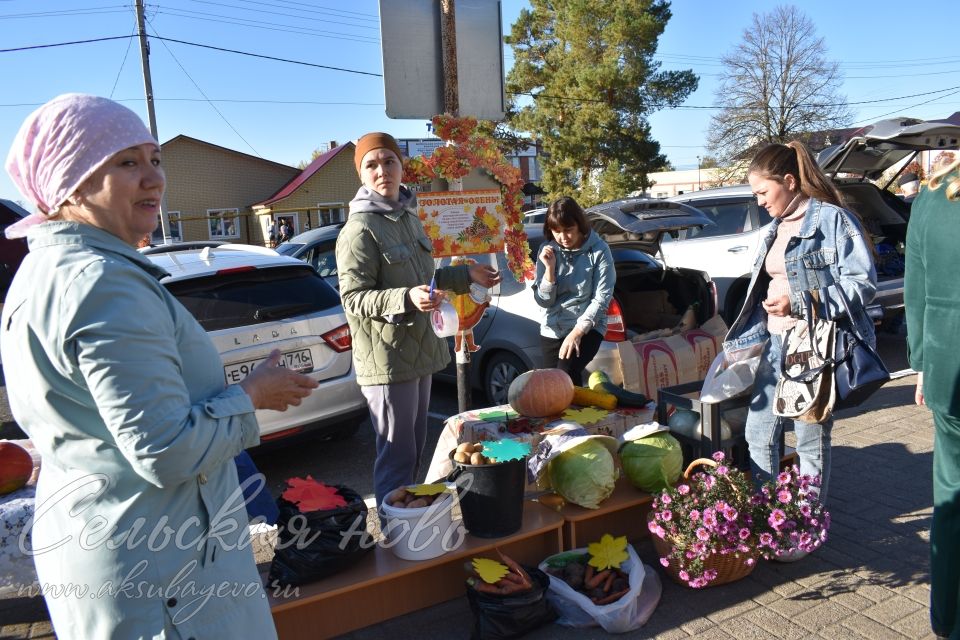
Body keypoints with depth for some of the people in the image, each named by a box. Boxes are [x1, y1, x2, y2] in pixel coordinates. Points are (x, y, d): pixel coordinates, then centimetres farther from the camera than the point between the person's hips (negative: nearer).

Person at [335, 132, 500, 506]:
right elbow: (352, 298, -19)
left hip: (418, 350, 9)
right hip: (388, 360, -9)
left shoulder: (407, 216, 11)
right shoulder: (360, 230, -16)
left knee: (415, 450, 20)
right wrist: (407, 298, -33)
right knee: (397, 458, -1)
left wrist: (467, 275, 19)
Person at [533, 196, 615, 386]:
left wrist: (577, 331, -19)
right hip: (552, 329, 4)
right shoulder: (548, 250, 1)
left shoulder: (599, 250, -9)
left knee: (566, 374, -26)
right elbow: (543, 301, -1)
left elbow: (602, 299, -11)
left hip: (587, 327, -4)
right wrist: (549, 268, -15)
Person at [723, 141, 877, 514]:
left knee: (811, 440, 5)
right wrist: (742, 340, 20)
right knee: (758, 435, 11)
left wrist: (798, 302, -21)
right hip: (775, 343, 8)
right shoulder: (774, 229, 15)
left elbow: (862, 283, -15)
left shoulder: (832, 219, -10)